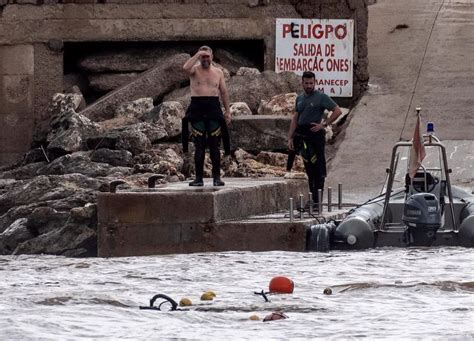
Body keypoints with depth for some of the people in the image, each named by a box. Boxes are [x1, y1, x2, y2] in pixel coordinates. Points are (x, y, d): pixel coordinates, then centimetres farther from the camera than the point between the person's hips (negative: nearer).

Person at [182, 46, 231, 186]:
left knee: (214, 144, 0)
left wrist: (227, 111, 10)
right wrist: (197, 55, -15)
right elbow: (186, 67, -20)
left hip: (213, 108, 2)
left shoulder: (218, 72, 12)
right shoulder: (195, 70, 4)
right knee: (199, 145, -2)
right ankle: (199, 177, 0)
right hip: (197, 107, -2)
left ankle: (217, 177, 2)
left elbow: (224, 92, 15)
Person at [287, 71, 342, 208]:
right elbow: (295, 119, 17)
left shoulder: (321, 97, -2)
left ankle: (317, 199, -8)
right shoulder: (300, 99, 16)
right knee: (309, 168, 8)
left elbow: (337, 111, -6)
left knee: (317, 168, -7)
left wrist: (324, 124, -11)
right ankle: (313, 198, 12)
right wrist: (290, 138, 11)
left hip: (315, 134, -6)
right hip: (301, 135, 6)